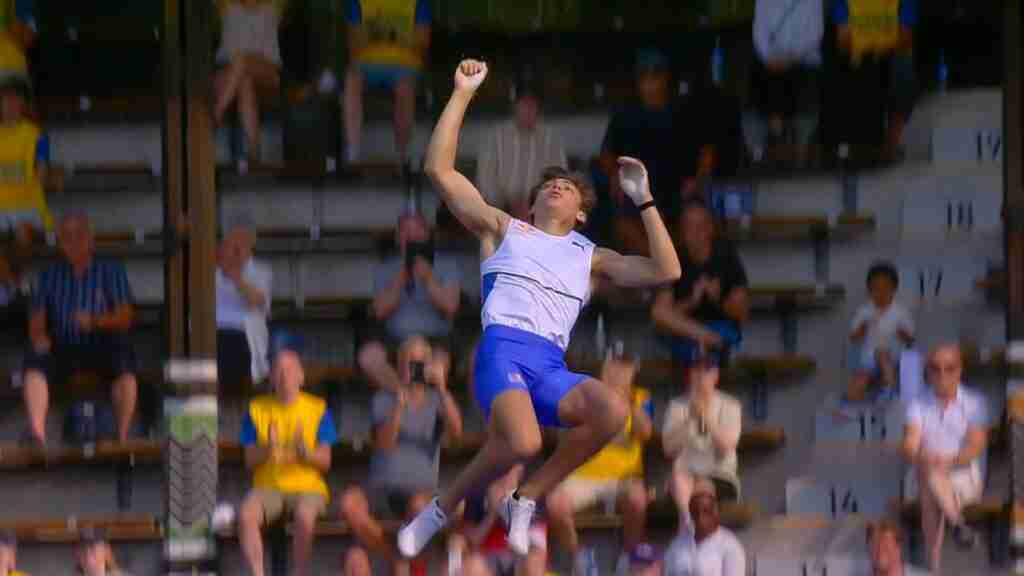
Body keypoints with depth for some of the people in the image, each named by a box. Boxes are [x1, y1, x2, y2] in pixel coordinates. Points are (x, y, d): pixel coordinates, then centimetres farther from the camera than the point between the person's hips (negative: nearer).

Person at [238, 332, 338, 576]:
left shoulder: (318, 409, 5)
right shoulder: (257, 409, 8)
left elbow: (325, 461, 0)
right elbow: (250, 461, 3)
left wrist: (304, 451, -21)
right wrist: (268, 449, -18)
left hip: (308, 487, -1)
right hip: (268, 486, 1)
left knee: (304, 516, -37)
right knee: (246, 514, -32)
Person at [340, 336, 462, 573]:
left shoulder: (438, 400, 7)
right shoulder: (384, 399, 5)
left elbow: (456, 433, -14)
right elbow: (384, 444, -10)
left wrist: (441, 387, -20)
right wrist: (399, 405, -22)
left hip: (422, 487, -1)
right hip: (382, 486, 1)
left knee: (419, 503, -39)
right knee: (349, 503, -32)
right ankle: (395, 559, -10)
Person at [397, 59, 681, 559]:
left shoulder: (590, 258, 29)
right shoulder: (504, 230, 23)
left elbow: (665, 272, 19)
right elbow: (440, 168, 15)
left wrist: (644, 201, 17)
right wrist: (463, 93, 14)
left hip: (551, 367, 3)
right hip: (503, 350, -3)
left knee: (612, 411, -30)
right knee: (522, 442, -35)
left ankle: (525, 500, -12)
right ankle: (441, 510, -9)